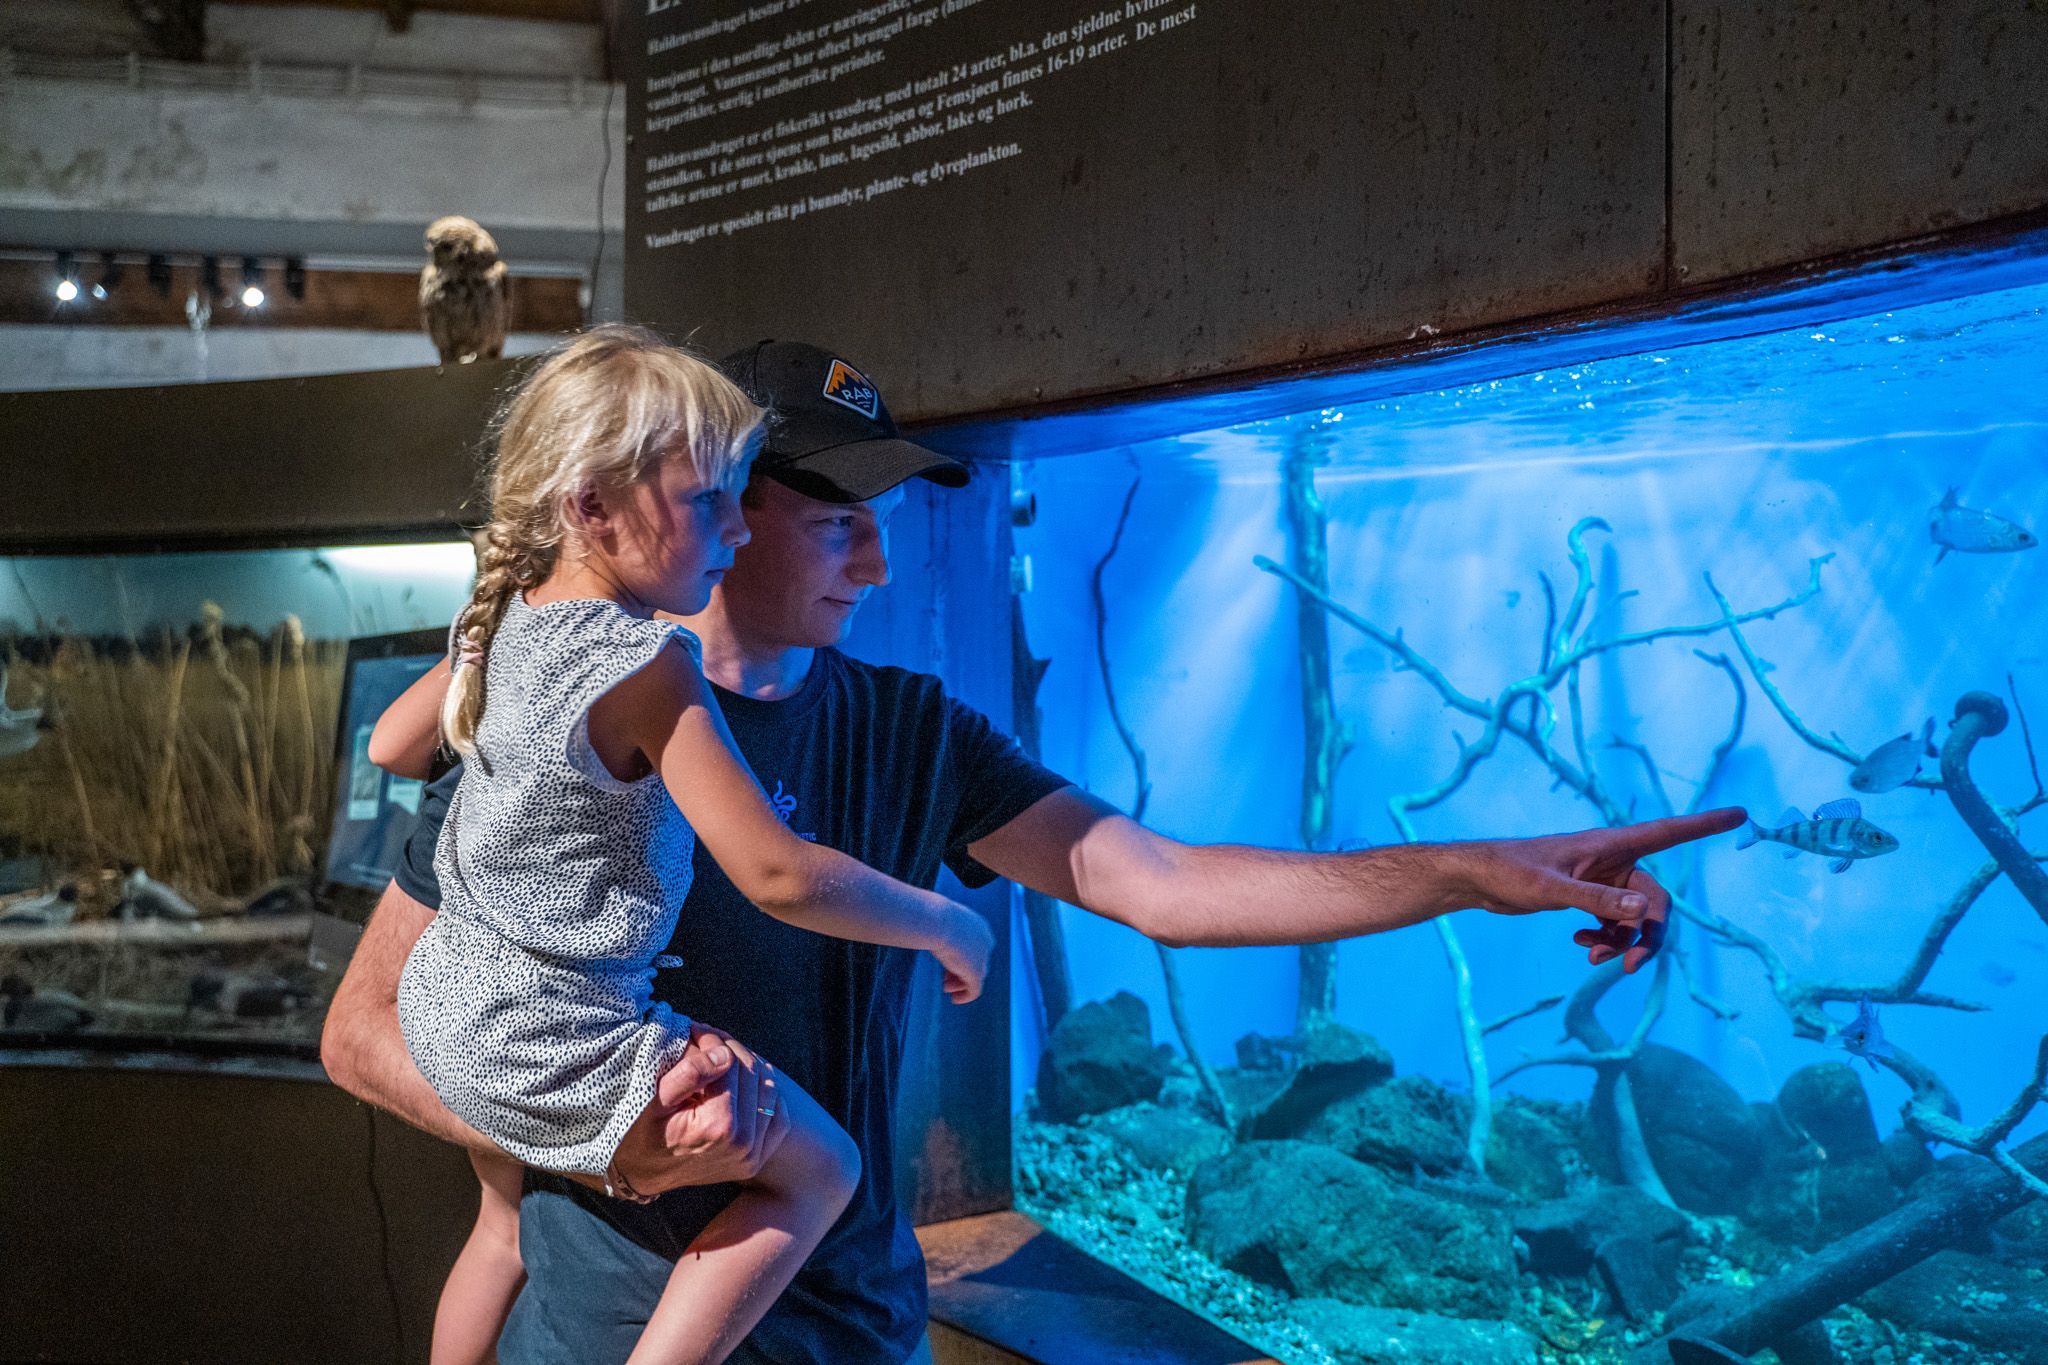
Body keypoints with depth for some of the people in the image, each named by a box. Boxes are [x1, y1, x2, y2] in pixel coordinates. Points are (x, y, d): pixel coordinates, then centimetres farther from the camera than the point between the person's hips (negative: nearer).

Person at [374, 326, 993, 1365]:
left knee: (511, 1221, 32)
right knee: (821, 1166, 2)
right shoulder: (648, 664, -26)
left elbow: (389, 744, 17)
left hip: (446, 1005, 9)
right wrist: (943, 924, -16)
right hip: (555, 1048, -9)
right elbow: (776, 874, -28)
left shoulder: (503, 622, 0)